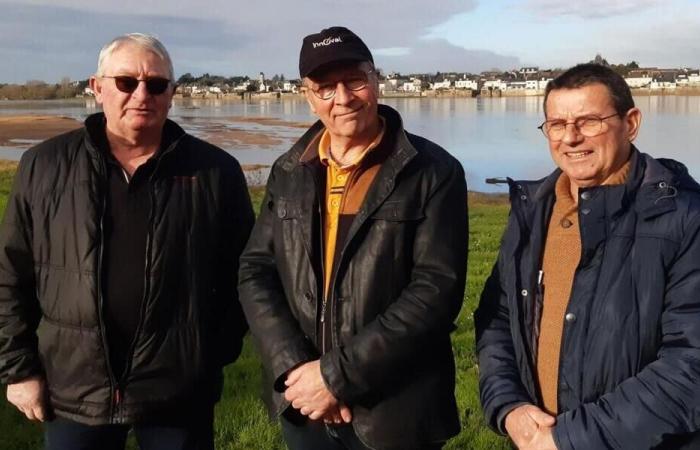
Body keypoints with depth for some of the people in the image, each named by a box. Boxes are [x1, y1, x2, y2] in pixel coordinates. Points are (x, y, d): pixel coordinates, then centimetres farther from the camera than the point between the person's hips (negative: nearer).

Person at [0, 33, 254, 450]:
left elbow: (242, 270, 4)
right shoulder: (45, 166, 1)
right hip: (74, 390, 1)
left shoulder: (215, 171, -2)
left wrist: (218, 352, -1)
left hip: (179, 392, -1)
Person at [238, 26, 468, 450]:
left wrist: (337, 375, -18)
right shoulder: (289, 173, 5)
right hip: (304, 403, 4)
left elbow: (437, 290, -15)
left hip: (394, 411, -3)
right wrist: (295, 367, -11)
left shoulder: (434, 172, -8)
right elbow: (255, 272, 3)